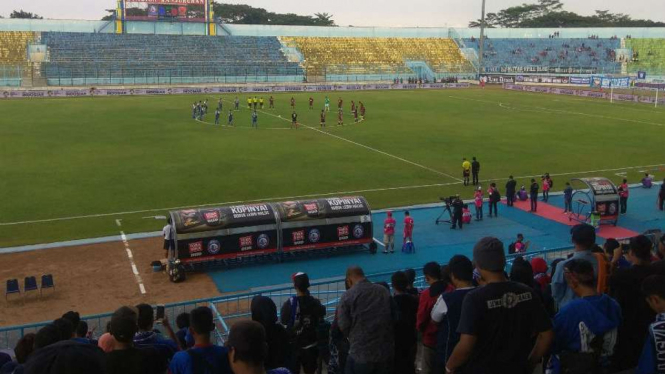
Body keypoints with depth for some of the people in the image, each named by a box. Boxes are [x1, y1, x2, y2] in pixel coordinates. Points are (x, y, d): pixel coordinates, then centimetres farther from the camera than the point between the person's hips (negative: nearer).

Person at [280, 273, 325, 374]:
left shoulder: (290, 303, -17)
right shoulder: (315, 302, -7)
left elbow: (283, 321, -8)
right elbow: (320, 320, 5)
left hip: (293, 344, -2)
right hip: (310, 344, 3)